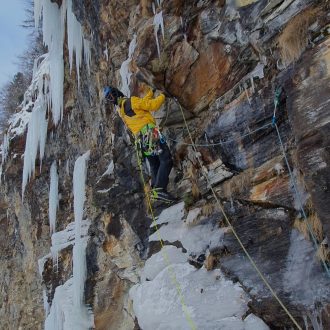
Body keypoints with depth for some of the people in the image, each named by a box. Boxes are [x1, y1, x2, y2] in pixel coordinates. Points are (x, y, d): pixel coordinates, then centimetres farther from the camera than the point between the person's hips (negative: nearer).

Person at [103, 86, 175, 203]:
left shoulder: (121, 111, 20)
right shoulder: (131, 101, -4)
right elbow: (153, 105, -6)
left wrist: (149, 94, 36)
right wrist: (161, 97, 10)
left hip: (141, 140, 8)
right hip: (150, 133, -8)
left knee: (154, 165, 16)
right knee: (166, 160, -11)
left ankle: (154, 190, 7)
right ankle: (159, 189, -23)